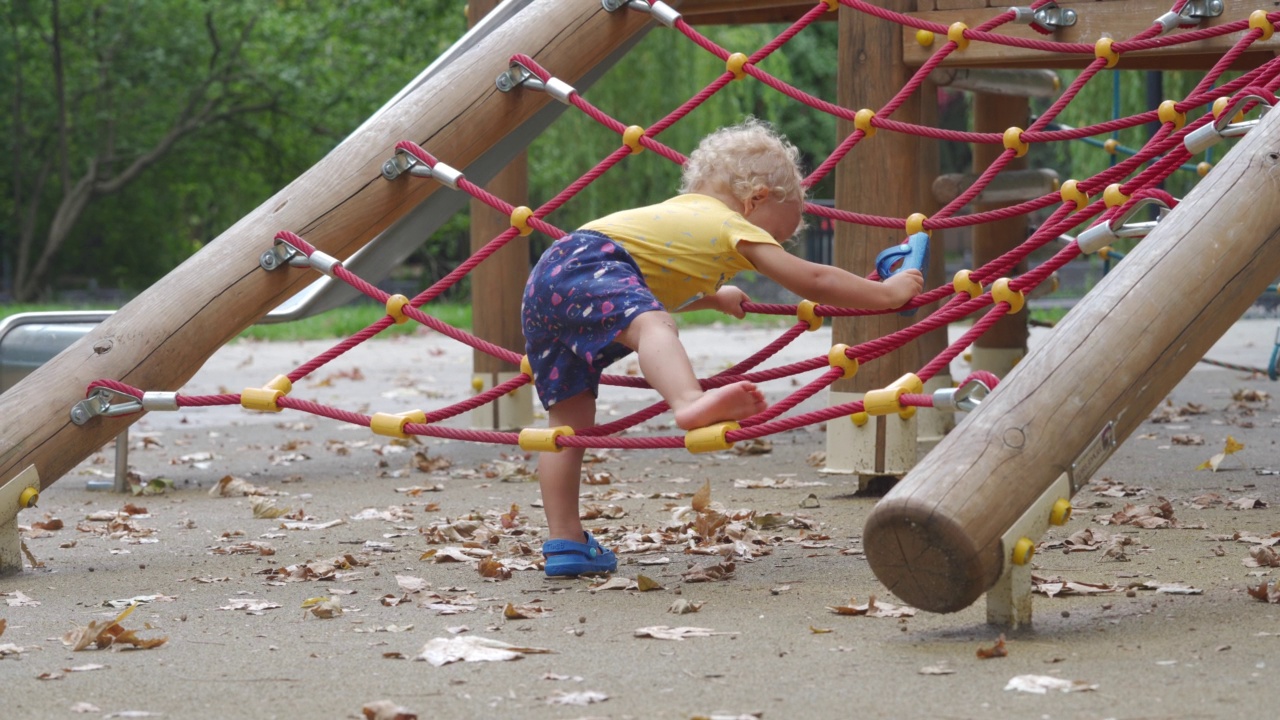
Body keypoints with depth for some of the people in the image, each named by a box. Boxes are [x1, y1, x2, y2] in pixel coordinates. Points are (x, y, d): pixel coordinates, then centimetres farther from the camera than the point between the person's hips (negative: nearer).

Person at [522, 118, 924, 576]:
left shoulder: (681, 212, 36)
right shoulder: (737, 228, 10)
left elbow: (659, 283, 56)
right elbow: (812, 281, 6)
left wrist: (713, 297, 70)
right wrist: (886, 293, 16)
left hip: (544, 278, 9)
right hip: (591, 263, -9)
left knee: (570, 416, 10)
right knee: (649, 323, -35)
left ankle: (564, 543, 8)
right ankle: (691, 404, -65)